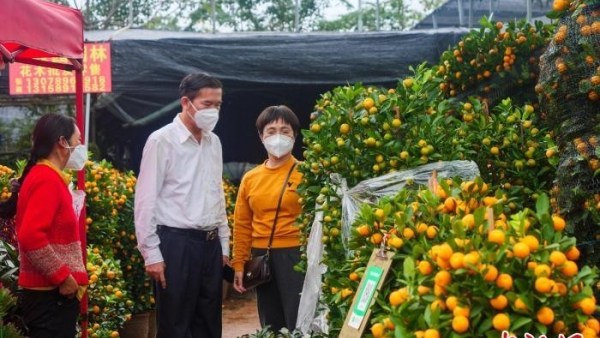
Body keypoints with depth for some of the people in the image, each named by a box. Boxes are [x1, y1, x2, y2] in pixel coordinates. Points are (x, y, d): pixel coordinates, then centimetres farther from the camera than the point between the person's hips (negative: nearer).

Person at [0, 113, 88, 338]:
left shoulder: (43, 176, 14)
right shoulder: (47, 179, -15)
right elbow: (30, 236, -26)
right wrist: (63, 277, -19)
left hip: (51, 292, 10)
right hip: (50, 294, -10)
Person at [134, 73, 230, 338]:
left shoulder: (213, 141, 10)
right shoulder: (162, 140, -9)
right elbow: (146, 201, -10)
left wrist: (224, 244, 14)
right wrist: (152, 253, -13)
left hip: (210, 243, 6)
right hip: (176, 243, -6)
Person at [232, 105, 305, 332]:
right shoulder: (250, 178, 9)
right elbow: (242, 225, 11)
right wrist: (239, 264, 8)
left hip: (296, 256, -4)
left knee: (299, 323, -1)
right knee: (270, 326, 14)